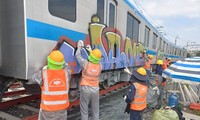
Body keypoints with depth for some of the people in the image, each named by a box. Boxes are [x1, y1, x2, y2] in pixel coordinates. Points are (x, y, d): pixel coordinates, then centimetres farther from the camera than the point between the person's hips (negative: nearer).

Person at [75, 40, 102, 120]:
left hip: (85, 89, -3)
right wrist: (90, 50, 22)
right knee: (95, 111, 17)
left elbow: (78, 56, 2)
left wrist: (79, 47, 18)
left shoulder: (86, 63, -14)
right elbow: (96, 60, 18)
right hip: (95, 90, 3)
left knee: (84, 111, 10)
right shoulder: (100, 66, -4)